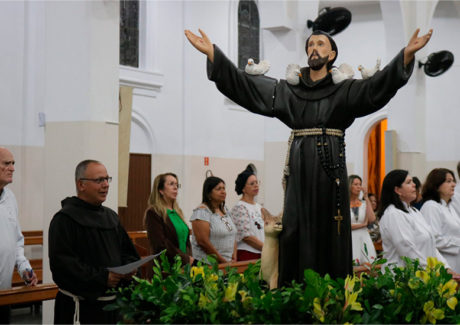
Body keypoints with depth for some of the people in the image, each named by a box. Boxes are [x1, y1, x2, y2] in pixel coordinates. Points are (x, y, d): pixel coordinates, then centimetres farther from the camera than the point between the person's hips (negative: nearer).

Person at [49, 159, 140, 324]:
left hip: (112, 303, 8)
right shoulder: (64, 219, -10)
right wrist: (101, 277, -22)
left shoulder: (111, 216, 17)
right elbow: (61, 263, -19)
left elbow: (127, 251, 23)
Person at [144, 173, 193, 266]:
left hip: (184, 265, 7)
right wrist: (186, 259, -11)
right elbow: (160, 245, -14)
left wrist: (189, 257, 0)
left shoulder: (177, 212, 17)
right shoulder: (153, 213, -7)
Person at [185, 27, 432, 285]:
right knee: (296, 231, -1)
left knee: (331, 229, -2)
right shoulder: (288, 89, 12)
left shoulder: (344, 89, 8)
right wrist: (212, 52, -5)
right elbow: (245, 85, 4)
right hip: (300, 169, 1)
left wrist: (408, 54, -22)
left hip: (331, 167, -1)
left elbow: (377, 87, -7)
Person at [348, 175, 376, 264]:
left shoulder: (364, 203, 11)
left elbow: (372, 219, -6)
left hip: (364, 239, 3)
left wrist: (367, 199, -2)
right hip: (350, 239, -3)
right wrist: (362, 224, -1)